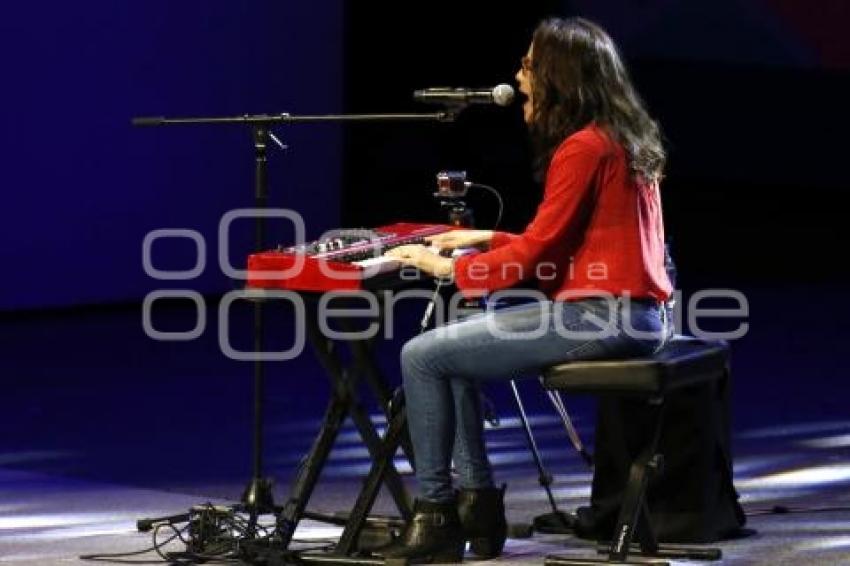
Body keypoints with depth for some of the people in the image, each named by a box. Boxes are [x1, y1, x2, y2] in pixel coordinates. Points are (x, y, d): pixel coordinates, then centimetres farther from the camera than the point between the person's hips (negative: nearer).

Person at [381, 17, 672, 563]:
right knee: (452, 344, 20)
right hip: (627, 312, 11)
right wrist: (488, 240, 22)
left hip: (601, 317, -11)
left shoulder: (582, 149, -15)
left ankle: (436, 513, -1)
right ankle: (479, 500, 14)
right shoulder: (618, 137, 16)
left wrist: (447, 267, -3)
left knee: (422, 356, -10)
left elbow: (537, 253, -14)